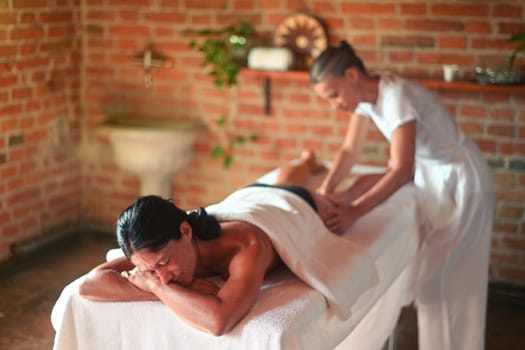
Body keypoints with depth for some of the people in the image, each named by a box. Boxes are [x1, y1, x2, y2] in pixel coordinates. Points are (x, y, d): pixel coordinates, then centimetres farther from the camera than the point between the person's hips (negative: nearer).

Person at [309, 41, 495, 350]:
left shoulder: (396, 97, -30)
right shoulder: (365, 94, -5)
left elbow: (402, 171, -34)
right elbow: (350, 150, 1)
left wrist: (355, 211, -36)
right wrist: (325, 191, -13)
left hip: (461, 183, -8)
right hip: (432, 177, 8)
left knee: (446, 281, -4)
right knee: (432, 274, 12)